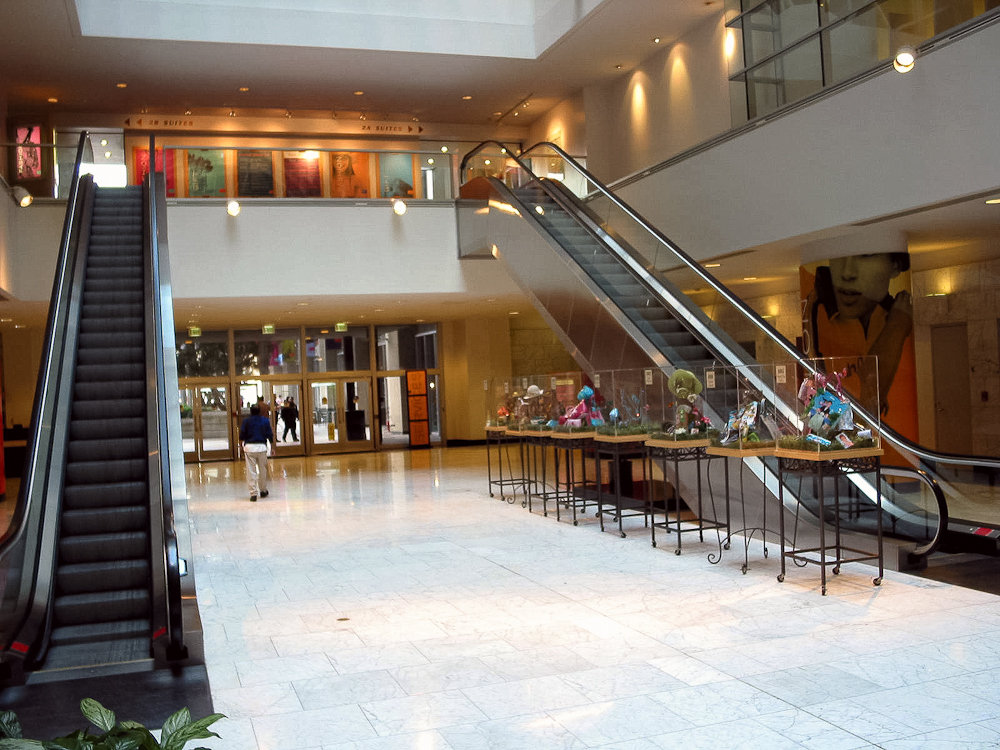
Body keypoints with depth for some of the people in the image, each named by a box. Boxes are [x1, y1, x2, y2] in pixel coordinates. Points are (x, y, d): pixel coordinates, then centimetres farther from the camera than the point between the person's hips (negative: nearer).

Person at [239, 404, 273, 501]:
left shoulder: (246, 421, 1)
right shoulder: (265, 420, 5)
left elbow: (241, 436, 1)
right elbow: (270, 435, 5)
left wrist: (241, 446, 13)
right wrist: (272, 447, 12)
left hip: (249, 447, -1)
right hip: (262, 446, 1)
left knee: (251, 471, 0)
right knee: (263, 470, 15)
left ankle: (253, 493, -4)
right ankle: (263, 490, 26)